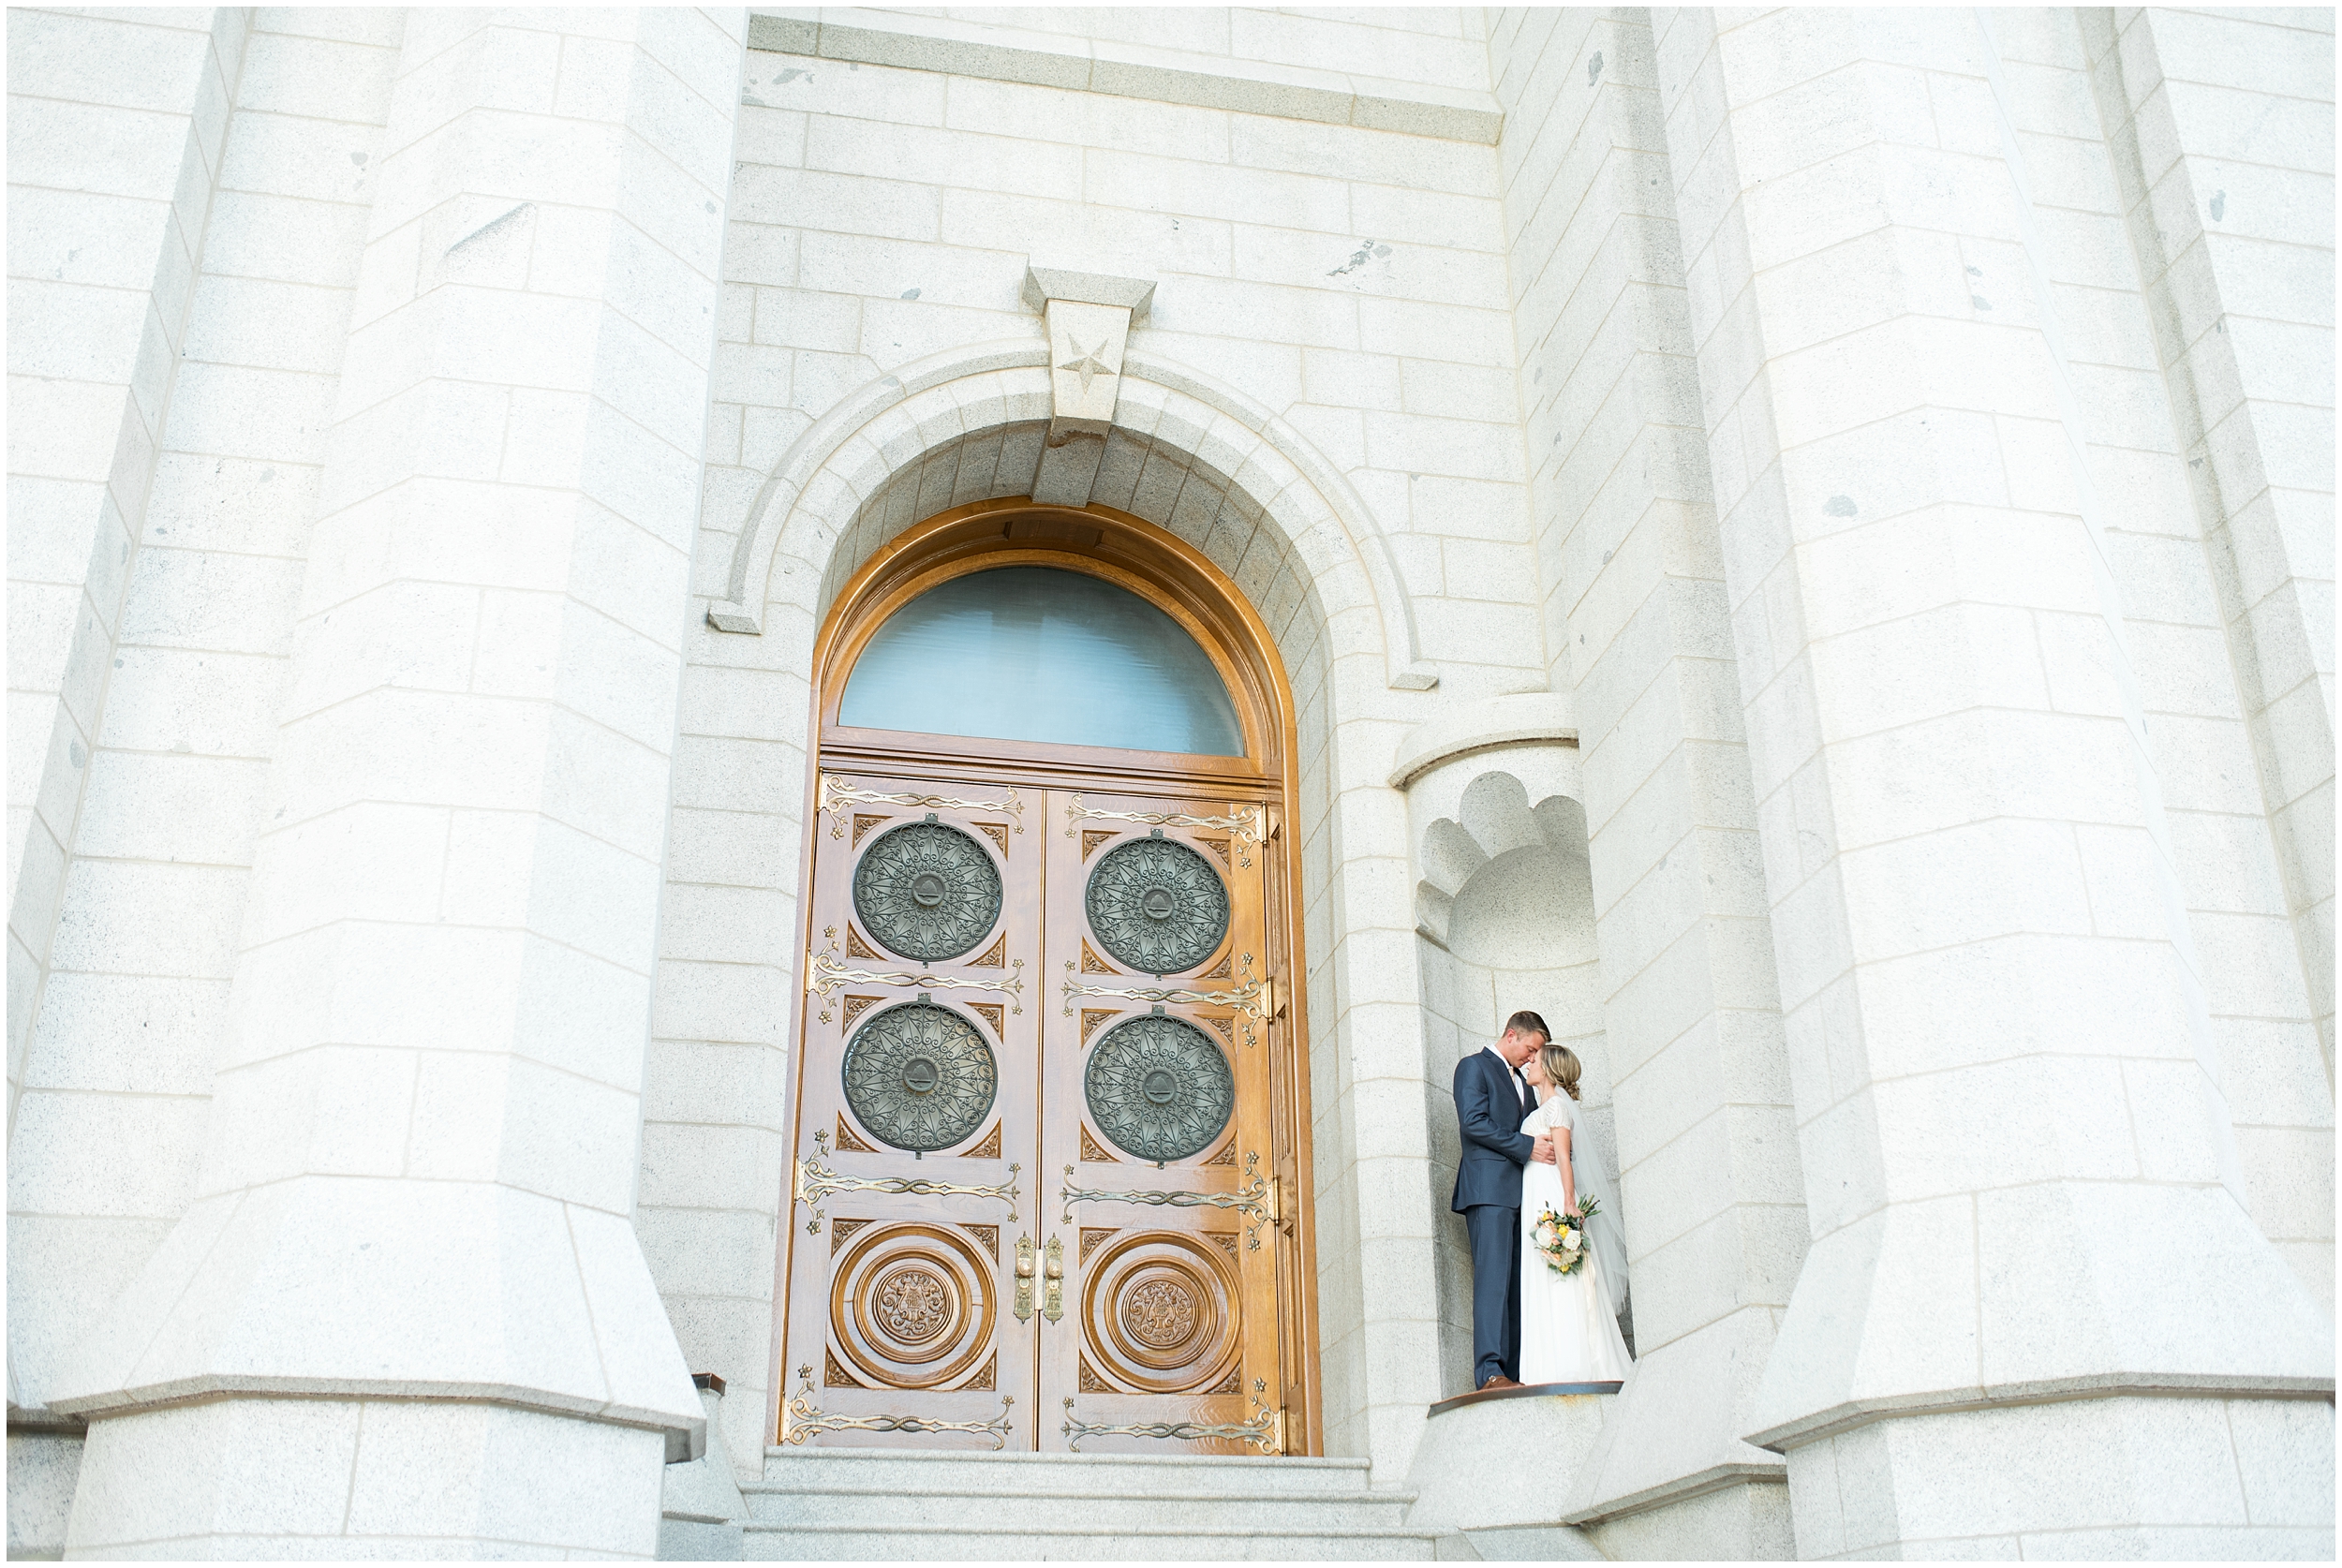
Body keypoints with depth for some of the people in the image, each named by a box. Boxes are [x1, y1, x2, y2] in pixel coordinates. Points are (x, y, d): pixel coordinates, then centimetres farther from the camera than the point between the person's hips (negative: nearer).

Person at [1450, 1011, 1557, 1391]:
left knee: (1519, 1283, 2)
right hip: (1490, 1188, -8)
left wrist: (1547, 1146, 5)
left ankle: (1515, 1371, 0)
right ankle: (1489, 1370, -21)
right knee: (1494, 1275, -16)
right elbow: (1473, 1122, -11)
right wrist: (1526, 1146, -13)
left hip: (1520, 1193, 8)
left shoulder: (1521, 1080, 27)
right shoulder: (1474, 1066, 2)